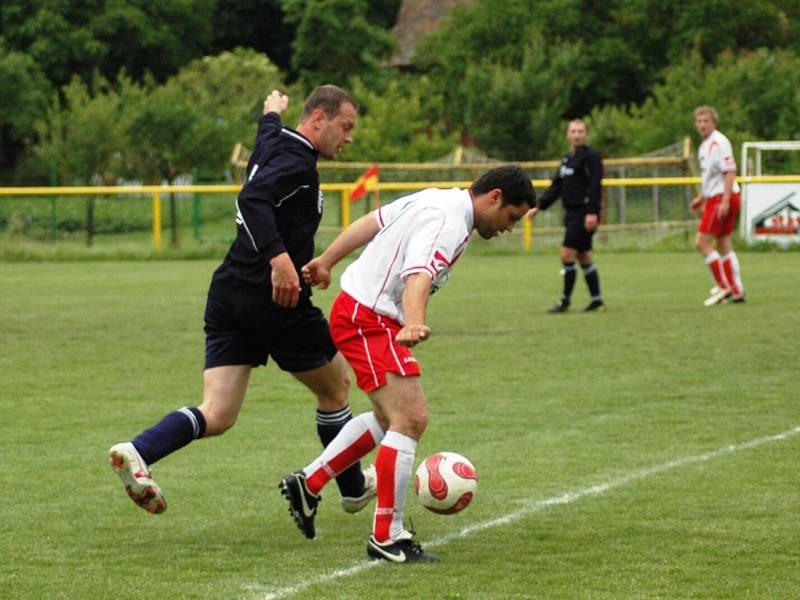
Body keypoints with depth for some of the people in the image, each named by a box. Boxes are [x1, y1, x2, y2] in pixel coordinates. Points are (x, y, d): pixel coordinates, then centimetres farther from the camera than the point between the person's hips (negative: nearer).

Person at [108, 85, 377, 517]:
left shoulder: (273, 145, 15)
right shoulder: (297, 159, -13)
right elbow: (253, 199, -31)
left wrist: (272, 114, 64)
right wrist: (278, 258, -41)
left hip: (229, 295, 8)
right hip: (276, 302, -8)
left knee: (216, 416, -2)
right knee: (335, 386, 16)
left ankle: (136, 452, -25)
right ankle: (354, 488, 32)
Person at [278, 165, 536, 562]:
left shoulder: (438, 200, 11)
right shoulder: (448, 223, -20)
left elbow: (370, 222, 18)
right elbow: (419, 275, -37)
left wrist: (326, 261, 25)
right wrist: (414, 325, -53)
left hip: (354, 310, 11)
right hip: (369, 320, -11)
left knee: (390, 418, 23)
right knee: (412, 418, -16)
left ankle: (307, 484, 29)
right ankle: (387, 538, -12)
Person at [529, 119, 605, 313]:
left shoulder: (591, 156, -9)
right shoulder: (567, 159, 17)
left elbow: (595, 186, -18)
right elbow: (556, 187, 20)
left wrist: (592, 212, -25)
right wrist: (538, 207, 14)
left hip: (584, 214, -9)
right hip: (572, 213, 9)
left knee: (567, 254, -10)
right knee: (584, 257, 9)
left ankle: (565, 301, -3)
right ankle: (596, 300, 13)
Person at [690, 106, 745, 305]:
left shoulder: (719, 142, -14)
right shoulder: (704, 145, 16)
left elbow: (730, 172, -20)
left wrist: (725, 200, -25)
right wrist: (701, 197, 24)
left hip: (722, 198, -10)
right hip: (715, 198, 10)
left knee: (702, 242, -10)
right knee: (723, 244, 11)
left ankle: (724, 286, -8)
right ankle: (737, 291, 13)